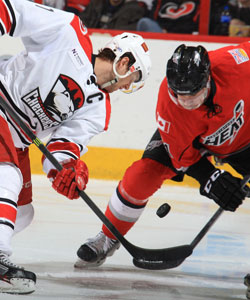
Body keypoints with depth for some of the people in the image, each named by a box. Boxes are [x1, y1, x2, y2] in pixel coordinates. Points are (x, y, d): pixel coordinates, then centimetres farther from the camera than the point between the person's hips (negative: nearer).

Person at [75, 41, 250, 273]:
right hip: (186, 137, 0)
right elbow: (184, 155, -23)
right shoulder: (169, 106, -36)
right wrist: (211, 180, -36)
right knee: (143, 174, -14)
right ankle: (107, 239, 8)